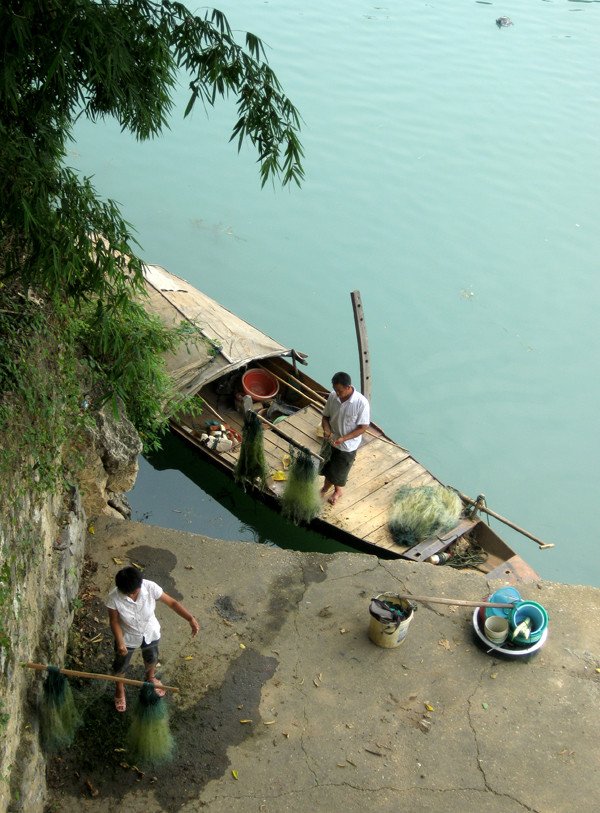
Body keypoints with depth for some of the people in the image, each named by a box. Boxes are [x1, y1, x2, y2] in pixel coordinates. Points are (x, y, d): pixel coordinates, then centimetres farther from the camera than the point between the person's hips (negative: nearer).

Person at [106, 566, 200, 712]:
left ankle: (150, 678, 65)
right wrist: (119, 642, -29)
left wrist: (190, 619, -33)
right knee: (120, 666, 24)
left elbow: (172, 602, -23)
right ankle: (120, 689, 58)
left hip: (150, 632, 1)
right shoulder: (114, 597, -35)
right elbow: (114, 621, -18)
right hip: (127, 636, -1)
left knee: (152, 659, 30)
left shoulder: (150, 587, -33)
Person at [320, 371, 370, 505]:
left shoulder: (361, 403, -29)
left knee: (339, 471, 16)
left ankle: (337, 491, 47)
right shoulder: (333, 396, -15)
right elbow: (325, 416, -1)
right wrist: (326, 430, -21)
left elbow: (363, 427, -21)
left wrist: (343, 438, -29)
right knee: (327, 467, 23)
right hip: (331, 440, 4)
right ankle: (326, 487, 52)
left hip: (348, 445, -4)